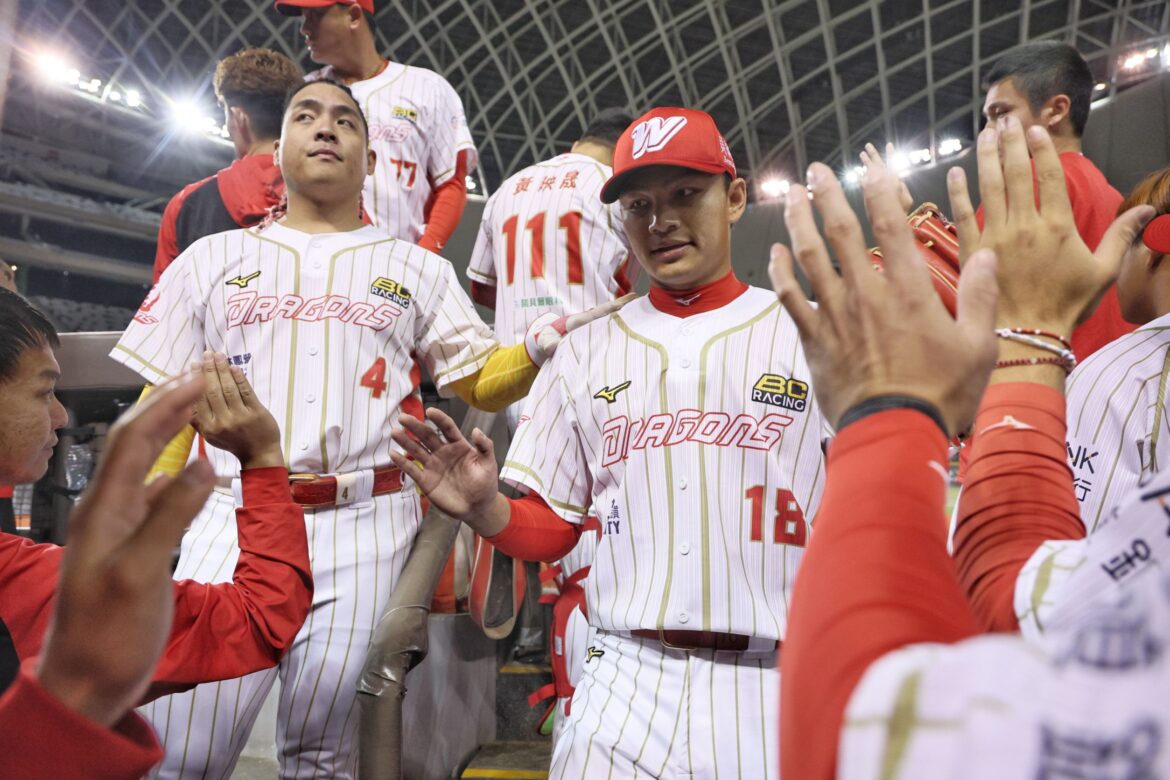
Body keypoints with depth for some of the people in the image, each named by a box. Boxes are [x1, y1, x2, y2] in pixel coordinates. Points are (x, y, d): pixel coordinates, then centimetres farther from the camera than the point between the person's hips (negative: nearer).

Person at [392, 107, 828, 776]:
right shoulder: (587, 352, 12)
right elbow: (550, 530, 12)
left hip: (775, 688, -1)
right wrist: (485, 509, -6)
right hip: (623, 688, 2)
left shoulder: (815, 334, 4)